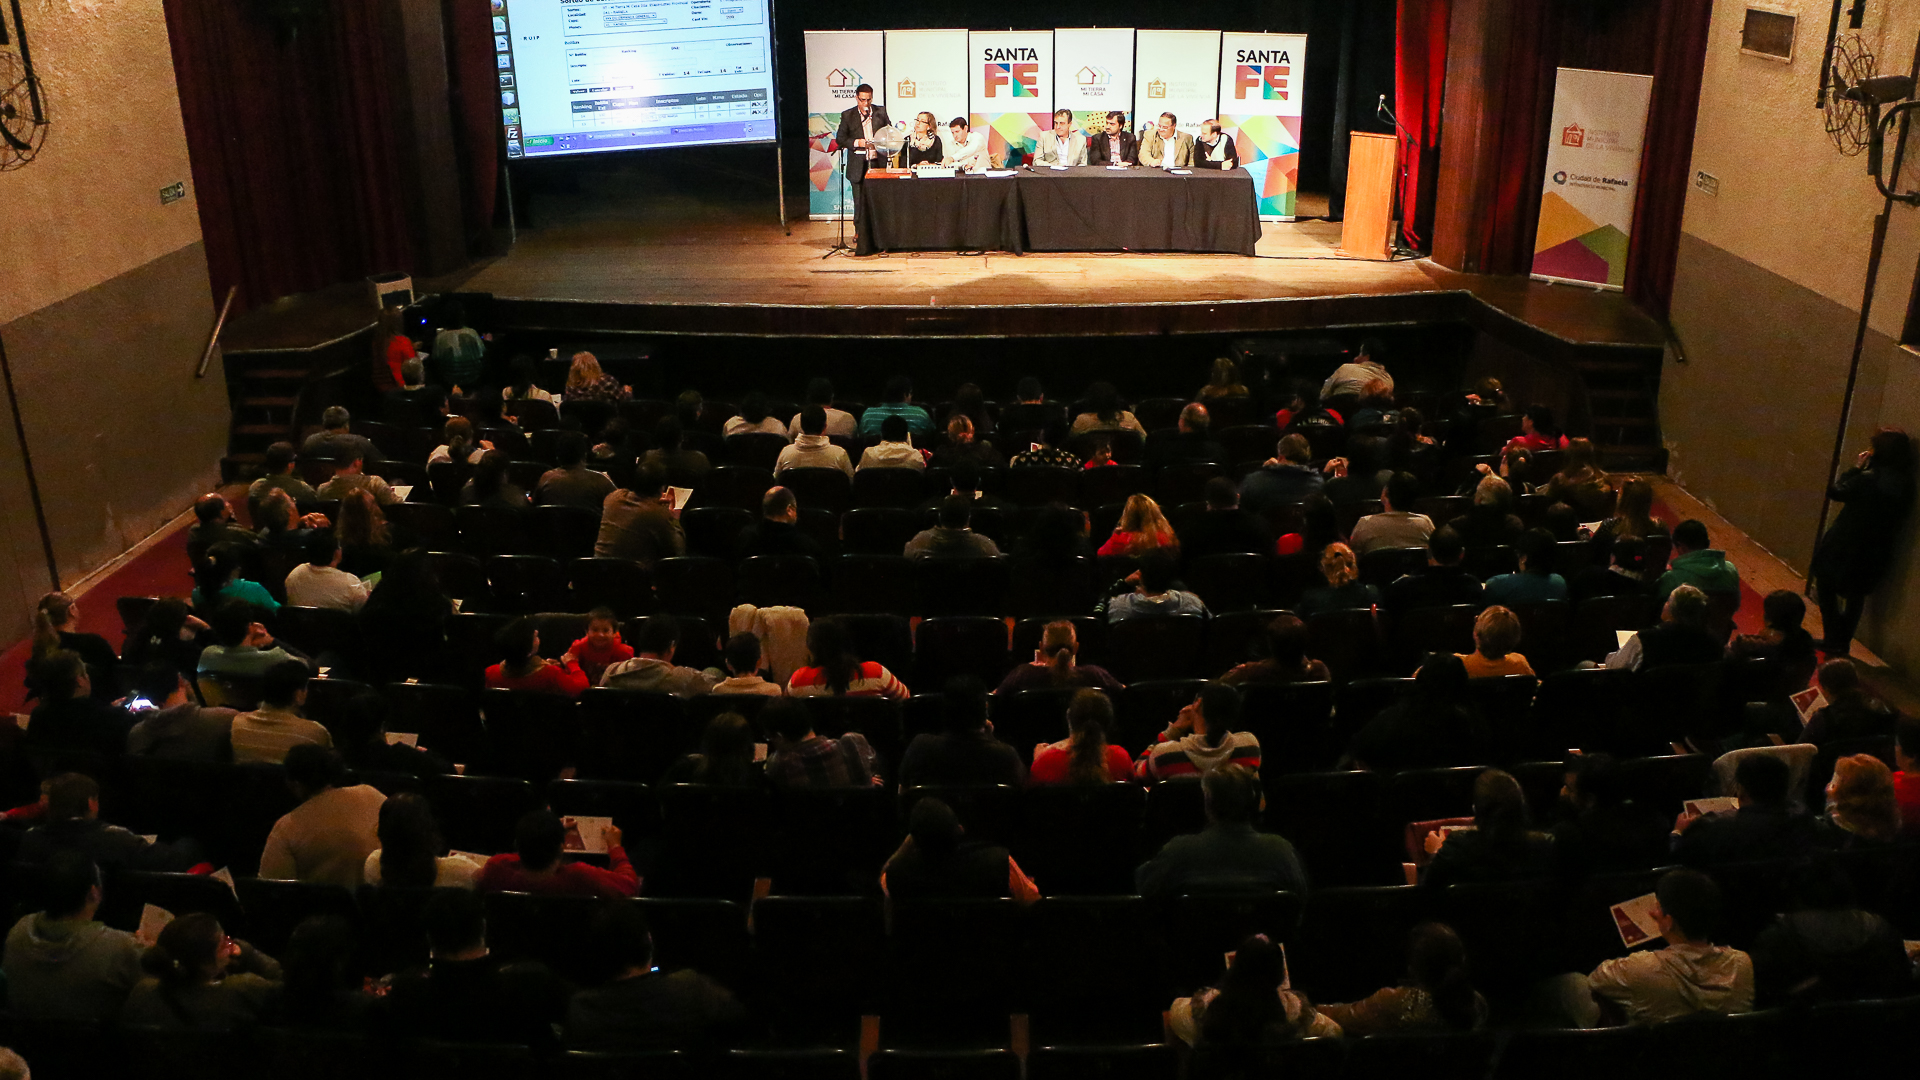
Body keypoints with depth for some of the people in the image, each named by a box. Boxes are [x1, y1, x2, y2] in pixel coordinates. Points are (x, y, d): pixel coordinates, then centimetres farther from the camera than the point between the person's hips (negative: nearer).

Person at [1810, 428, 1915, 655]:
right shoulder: (1903, 484, -5)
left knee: (1825, 586, 14)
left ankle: (1834, 640, 13)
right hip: (1876, 553, 6)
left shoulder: (1868, 479, -25)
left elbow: (1835, 491, -14)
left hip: (1846, 548, -6)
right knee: (1856, 596, 21)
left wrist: (1855, 468, -4)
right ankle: (1843, 642, 29)